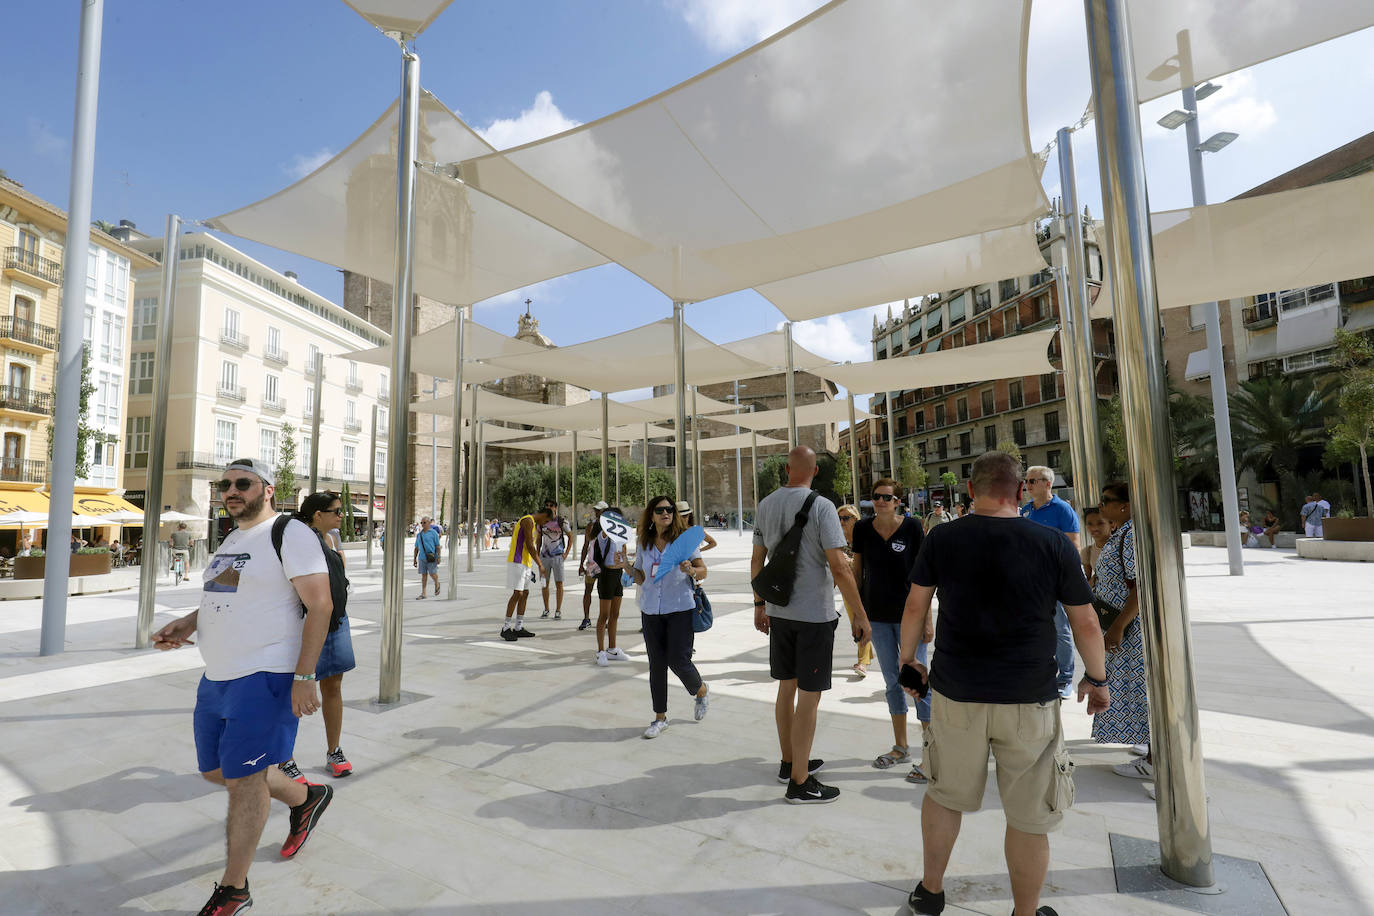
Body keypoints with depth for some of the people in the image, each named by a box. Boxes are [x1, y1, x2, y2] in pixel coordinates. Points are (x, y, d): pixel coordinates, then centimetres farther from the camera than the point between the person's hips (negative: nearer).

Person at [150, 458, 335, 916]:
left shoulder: (291, 534, -15)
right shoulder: (231, 539, 14)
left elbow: (320, 605, -19)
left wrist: (303, 677, -23)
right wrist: (188, 623, 7)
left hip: (265, 677, -9)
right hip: (218, 676, 10)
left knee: (243, 778, 0)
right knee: (217, 770, 19)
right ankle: (306, 797, 39)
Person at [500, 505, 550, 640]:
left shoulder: (533, 523, 20)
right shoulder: (528, 521, -12)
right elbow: (529, 545, -17)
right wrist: (540, 564, -14)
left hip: (525, 563, 10)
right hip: (517, 562, -10)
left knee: (525, 594, 11)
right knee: (517, 594, -12)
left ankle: (519, 628, 17)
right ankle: (506, 628, -7)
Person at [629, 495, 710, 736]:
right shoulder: (644, 544, 7)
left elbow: (703, 571, -3)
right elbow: (641, 579, 13)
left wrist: (690, 570, -23)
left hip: (681, 609, -3)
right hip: (651, 610, 4)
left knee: (678, 661, -3)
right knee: (656, 664, 8)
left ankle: (702, 691, 29)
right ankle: (660, 717, 23)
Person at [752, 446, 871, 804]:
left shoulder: (765, 505, 3)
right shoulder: (821, 506, -14)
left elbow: (757, 561, 9)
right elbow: (839, 567, -19)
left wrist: (759, 605, 19)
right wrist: (860, 614, -11)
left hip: (779, 611, 6)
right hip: (814, 613, -6)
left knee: (786, 687, 18)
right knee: (809, 695, 4)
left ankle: (789, 762, 34)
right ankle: (800, 781, 14)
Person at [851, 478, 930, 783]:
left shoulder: (912, 528, -9)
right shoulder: (863, 529, 0)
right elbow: (857, 571, 8)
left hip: (908, 615, -4)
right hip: (877, 615, 4)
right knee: (892, 681, 15)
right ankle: (901, 748, 30)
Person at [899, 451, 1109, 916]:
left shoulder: (941, 539, -7)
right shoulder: (1054, 545, -8)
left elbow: (915, 607, -1)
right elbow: (1085, 623, -1)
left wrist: (907, 659, 14)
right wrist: (1096, 678, 15)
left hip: (955, 694, 1)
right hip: (1029, 701, -1)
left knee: (943, 794, 21)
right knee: (1029, 817, 17)